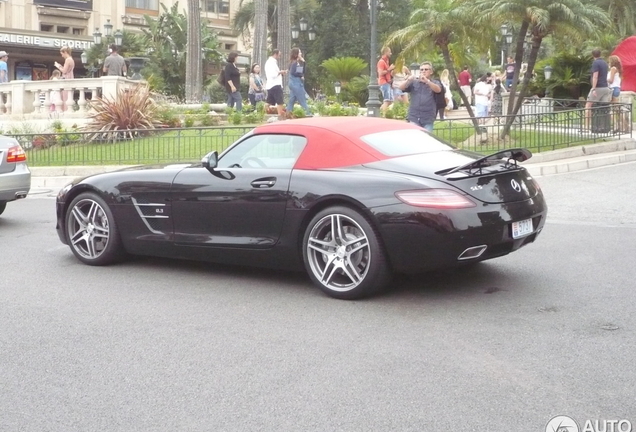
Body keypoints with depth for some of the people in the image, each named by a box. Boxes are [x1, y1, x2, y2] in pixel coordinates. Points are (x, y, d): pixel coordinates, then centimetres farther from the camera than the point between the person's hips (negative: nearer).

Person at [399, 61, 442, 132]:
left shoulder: (435, 83, 9)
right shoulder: (414, 83, 11)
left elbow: (438, 90, -14)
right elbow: (401, 88, -2)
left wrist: (426, 81, -32)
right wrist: (408, 80, -25)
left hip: (428, 119, 0)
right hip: (413, 117, 1)